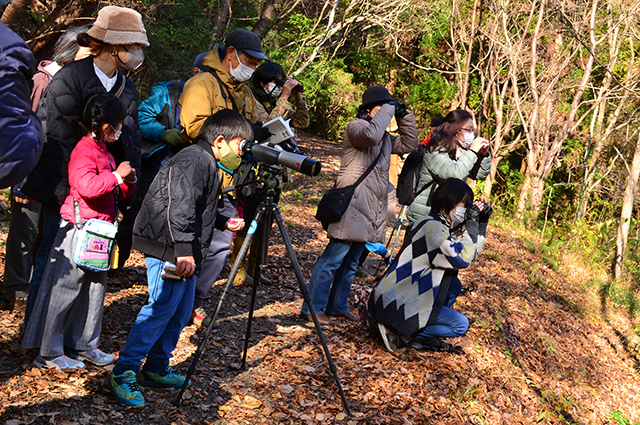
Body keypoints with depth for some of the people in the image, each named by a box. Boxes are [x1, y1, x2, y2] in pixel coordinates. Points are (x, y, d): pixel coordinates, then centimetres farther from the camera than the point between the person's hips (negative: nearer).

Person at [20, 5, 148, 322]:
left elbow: (131, 142, 13)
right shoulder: (70, 78, -11)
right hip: (64, 189, -6)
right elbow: (55, 139, -14)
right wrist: (64, 191, -17)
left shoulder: (127, 89, 10)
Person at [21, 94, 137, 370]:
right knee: (64, 289, -3)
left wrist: (128, 181, 6)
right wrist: (116, 175, -20)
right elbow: (87, 186, -31)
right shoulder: (84, 151, -14)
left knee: (95, 289, 14)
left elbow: (118, 194, 26)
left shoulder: (103, 151, 18)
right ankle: (48, 354, 4)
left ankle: (83, 344, 26)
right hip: (80, 229, -10)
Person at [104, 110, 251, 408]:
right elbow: (180, 207, -24)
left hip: (185, 250, 11)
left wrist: (224, 223, 20)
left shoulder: (206, 164, 20)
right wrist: (184, 250, -28)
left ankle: (156, 369, 25)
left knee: (181, 311, 14)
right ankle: (122, 374, -9)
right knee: (161, 308, -12)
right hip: (168, 249, -11)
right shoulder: (195, 160, -14)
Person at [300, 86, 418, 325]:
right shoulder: (356, 126, -6)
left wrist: (404, 117, 13)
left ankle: (337, 306, 22)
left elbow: (408, 144, 25)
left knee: (351, 262, 13)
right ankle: (312, 308, -4)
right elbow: (370, 135, -28)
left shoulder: (385, 137, 19)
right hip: (352, 207, -9)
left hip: (371, 213, 9)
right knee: (333, 258, -9)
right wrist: (387, 110, -15)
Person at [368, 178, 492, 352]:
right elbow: (462, 259, -25)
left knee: (454, 285, 18)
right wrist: (472, 223, -18)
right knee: (461, 325, -6)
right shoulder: (432, 227, -20)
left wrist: (482, 223, 8)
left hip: (407, 294, 10)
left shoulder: (442, 225, 11)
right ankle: (399, 331, -8)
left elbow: (472, 253, 18)